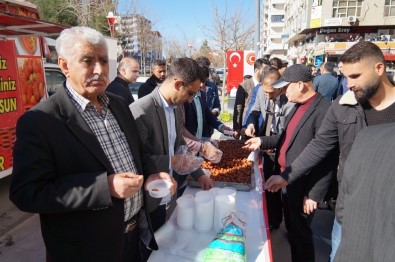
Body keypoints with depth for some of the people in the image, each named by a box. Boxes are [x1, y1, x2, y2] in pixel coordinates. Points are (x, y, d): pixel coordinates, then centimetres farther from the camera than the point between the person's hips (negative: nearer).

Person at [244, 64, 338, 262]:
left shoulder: (324, 110, -22)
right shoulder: (298, 105, 7)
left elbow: (327, 159, -22)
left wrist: (314, 194, -19)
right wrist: (262, 141, 8)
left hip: (302, 185, -9)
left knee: (300, 231, 10)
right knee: (291, 227, 24)